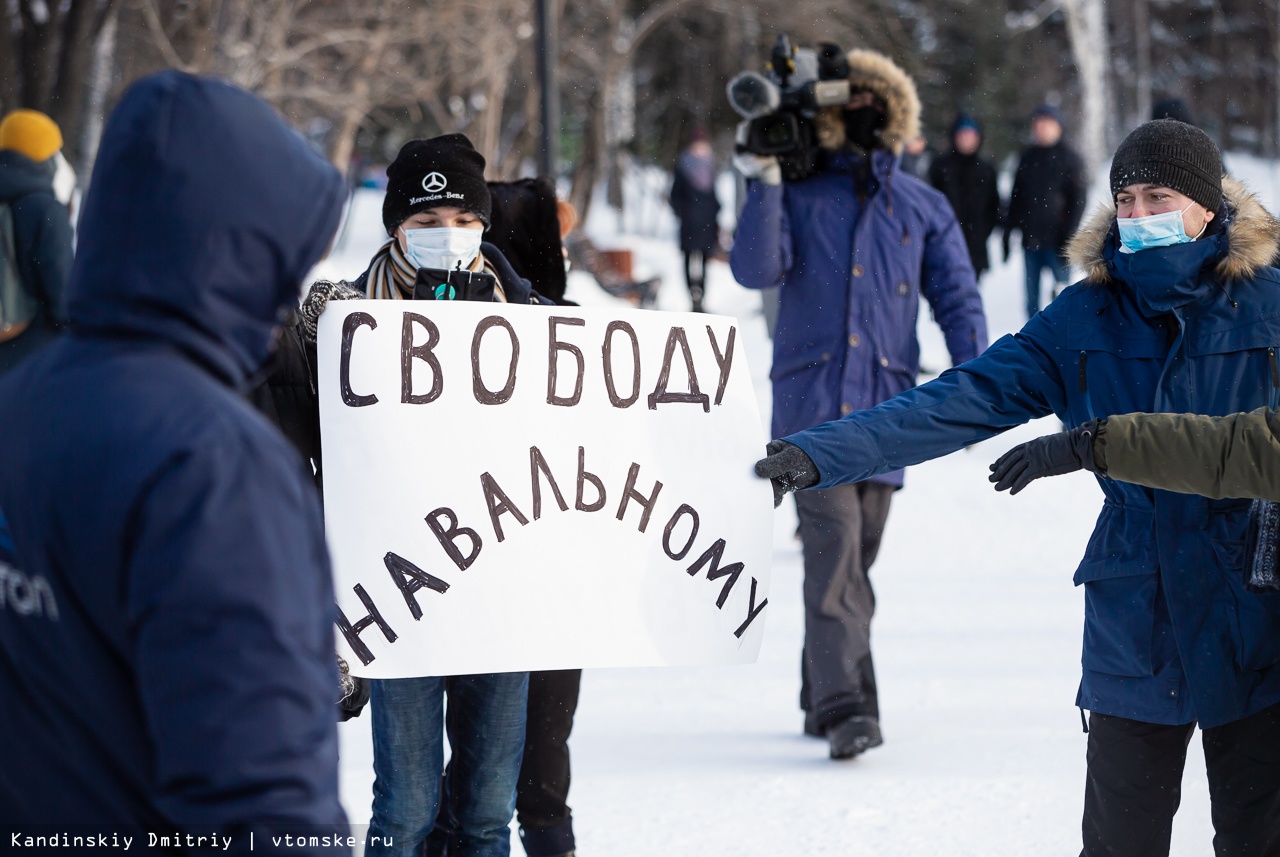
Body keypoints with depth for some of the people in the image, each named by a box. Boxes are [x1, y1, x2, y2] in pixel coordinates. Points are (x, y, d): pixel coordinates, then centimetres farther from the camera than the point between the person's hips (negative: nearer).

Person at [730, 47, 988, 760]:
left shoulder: (923, 209, 13)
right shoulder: (800, 196, 9)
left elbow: (958, 299, 7)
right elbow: (756, 269, -6)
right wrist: (763, 186, -15)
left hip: (886, 403, 3)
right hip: (812, 402, -2)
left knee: (855, 560, 8)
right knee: (833, 549, -16)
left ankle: (823, 699, 21)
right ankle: (845, 708, -22)